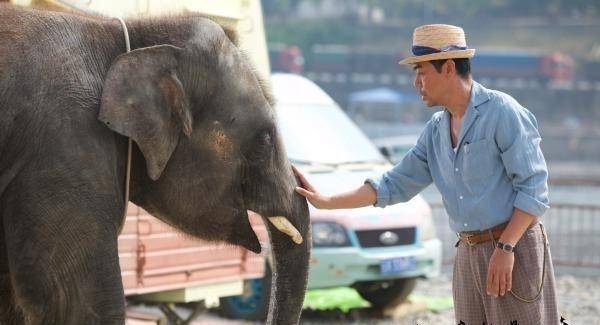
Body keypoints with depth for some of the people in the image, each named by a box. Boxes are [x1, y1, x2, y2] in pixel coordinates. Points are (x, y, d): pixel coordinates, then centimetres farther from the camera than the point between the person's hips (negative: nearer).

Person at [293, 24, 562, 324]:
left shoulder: (503, 112, -10)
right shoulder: (436, 130, 12)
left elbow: (533, 188, -14)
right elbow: (395, 185, 16)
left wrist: (505, 249, -20)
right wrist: (325, 202, 12)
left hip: (514, 249, -7)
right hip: (469, 254, 7)